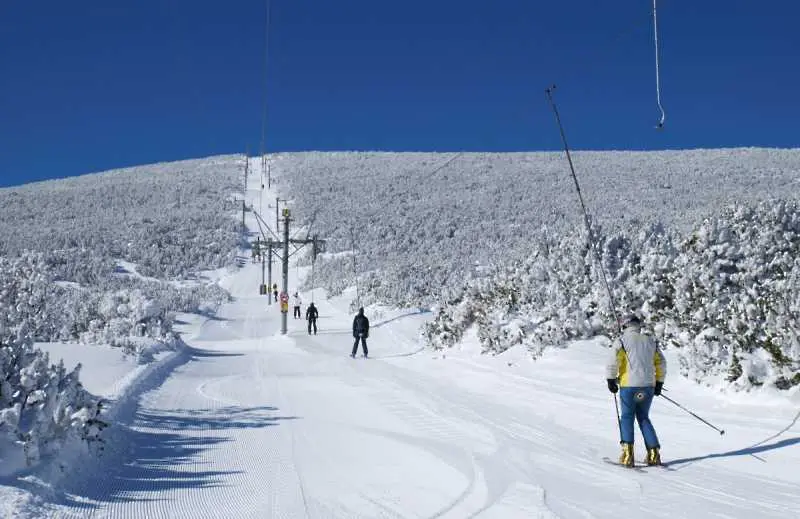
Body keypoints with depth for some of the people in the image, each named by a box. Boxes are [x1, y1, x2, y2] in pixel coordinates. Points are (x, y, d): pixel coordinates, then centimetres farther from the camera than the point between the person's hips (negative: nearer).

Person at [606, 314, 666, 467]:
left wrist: (611, 380, -7)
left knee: (627, 417, 5)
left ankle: (628, 454, -5)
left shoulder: (622, 340, -2)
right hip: (648, 386, 4)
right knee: (644, 418, 15)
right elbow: (661, 363, 18)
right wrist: (659, 383, 25)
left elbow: (613, 361, -15)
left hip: (629, 386, -4)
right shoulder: (650, 341, 14)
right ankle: (654, 453, 9)